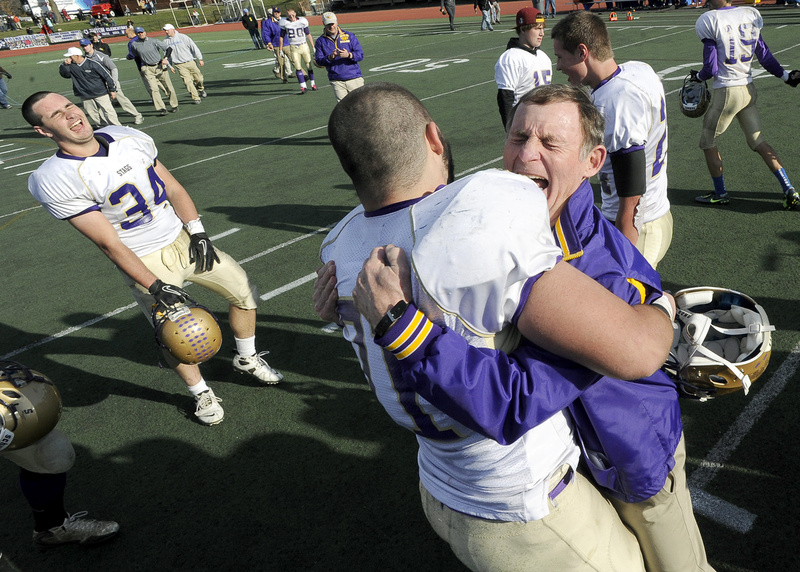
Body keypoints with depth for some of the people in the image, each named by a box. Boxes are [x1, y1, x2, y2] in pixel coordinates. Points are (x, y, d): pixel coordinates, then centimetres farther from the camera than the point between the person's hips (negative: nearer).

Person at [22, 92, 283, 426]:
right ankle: (201, 393, 26)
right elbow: (108, 243, -20)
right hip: (144, 262, -5)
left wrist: (197, 232, -4)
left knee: (244, 293, 9)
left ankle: (247, 359, 35)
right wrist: (156, 286, -21)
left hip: (183, 240, 6)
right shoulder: (55, 181, -18)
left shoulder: (127, 137, -2)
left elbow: (173, 189, 6)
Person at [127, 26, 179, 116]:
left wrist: (165, 58, -12)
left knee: (169, 87, 4)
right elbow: (132, 55, 23)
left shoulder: (153, 41, -2)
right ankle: (161, 108, -17)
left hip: (160, 66, 0)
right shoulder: (133, 44, 4)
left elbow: (169, 48, 0)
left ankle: (174, 105, 20)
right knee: (153, 89, -15)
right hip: (147, 69, 0)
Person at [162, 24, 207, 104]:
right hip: (179, 65, 0)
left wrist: (200, 59, -3)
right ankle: (195, 98, -5)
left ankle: (200, 89, 35)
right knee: (188, 81, -12)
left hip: (190, 62, 0)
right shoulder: (166, 42, 5)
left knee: (199, 78, 2)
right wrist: (170, 66, 13)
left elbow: (194, 47, 0)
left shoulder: (183, 37, -2)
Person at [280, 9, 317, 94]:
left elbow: (308, 34, 8)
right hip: (293, 48, -1)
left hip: (304, 46, 1)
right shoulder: (284, 23, -2)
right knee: (298, 67, -6)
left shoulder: (302, 21, -1)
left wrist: (313, 47, 7)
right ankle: (303, 87, -2)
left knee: (308, 65, 4)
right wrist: (280, 50, 5)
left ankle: (313, 84, 20)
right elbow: (281, 37, 6)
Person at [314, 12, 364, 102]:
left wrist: (348, 55, -22)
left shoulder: (349, 36, 5)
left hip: (354, 78, 0)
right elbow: (318, 61, 0)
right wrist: (330, 57, -21)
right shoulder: (320, 41, 7)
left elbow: (360, 55, -1)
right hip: (336, 81, 0)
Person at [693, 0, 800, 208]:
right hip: (749, 89, 7)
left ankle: (720, 194, 22)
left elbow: (711, 68, -11)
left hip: (727, 92, -6)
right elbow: (764, 56, 9)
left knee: (708, 141, 13)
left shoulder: (710, 21, -13)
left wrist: (699, 76, 11)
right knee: (758, 142, 14)